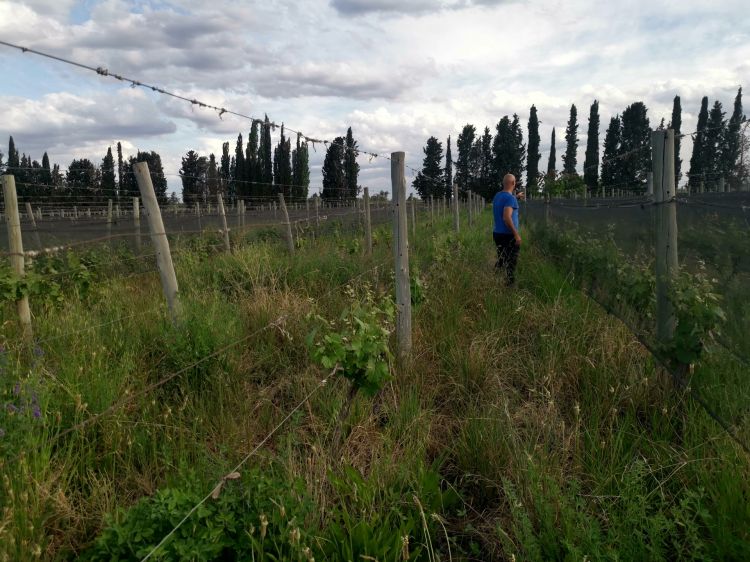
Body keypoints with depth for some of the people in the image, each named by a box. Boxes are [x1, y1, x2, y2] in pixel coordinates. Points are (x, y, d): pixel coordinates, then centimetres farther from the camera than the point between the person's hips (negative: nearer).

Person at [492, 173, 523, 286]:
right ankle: (509, 285, 4)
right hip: (508, 235, -8)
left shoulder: (498, 195, 9)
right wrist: (516, 234, -23)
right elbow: (507, 218, -27)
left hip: (497, 233, 8)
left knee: (501, 261, 17)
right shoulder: (510, 198, -18)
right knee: (510, 263, 0)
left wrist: (516, 197, 41)